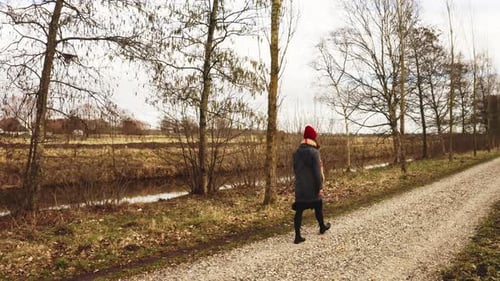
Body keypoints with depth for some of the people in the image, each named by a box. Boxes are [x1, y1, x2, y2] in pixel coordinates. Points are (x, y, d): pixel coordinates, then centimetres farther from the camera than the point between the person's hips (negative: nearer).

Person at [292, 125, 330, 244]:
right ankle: (322, 227, 39)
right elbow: (317, 172, -18)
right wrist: (320, 187, -12)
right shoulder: (314, 152, -16)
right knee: (318, 207, 18)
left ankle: (297, 236, 0)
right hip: (312, 187, -5)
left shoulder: (296, 152, 5)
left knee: (299, 210, 3)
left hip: (299, 187, 5)